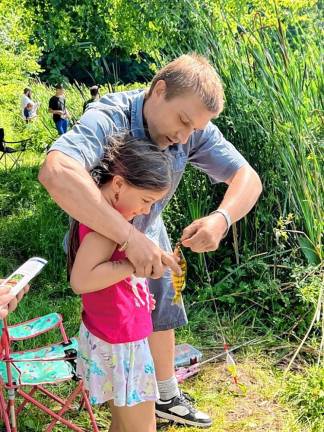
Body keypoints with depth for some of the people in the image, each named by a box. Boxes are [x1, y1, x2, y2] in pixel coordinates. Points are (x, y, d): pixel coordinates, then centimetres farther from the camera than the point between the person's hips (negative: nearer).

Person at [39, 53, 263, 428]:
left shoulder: (194, 129, -22)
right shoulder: (108, 119, -39)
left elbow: (247, 178, -21)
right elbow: (54, 171, -57)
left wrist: (222, 218, -43)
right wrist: (128, 236, -60)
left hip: (149, 233, 6)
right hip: (99, 236, -5)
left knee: (162, 315, 18)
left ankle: (167, 399, 40)